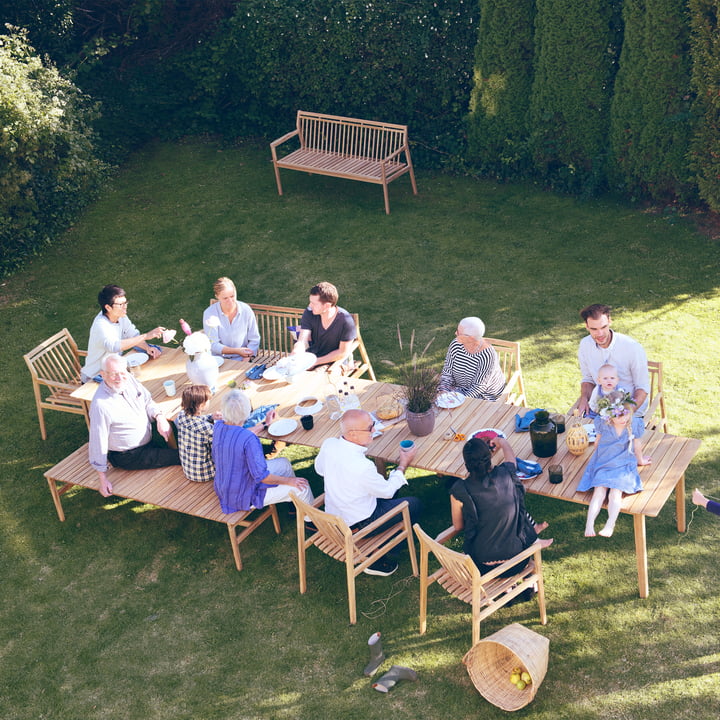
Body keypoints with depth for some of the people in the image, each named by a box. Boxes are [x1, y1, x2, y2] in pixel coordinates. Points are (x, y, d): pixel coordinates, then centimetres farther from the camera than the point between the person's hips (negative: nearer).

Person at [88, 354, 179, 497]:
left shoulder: (128, 379, -10)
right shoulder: (101, 405, -31)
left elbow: (148, 401, 6)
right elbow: (98, 441, -24)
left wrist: (160, 417, -15)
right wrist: (103, 480, -19)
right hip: (128, 457, -8)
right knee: (180, 456, -12)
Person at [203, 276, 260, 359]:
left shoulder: (246, 310, -3)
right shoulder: (209, 313, -7)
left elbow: (254, 340, 2)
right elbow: (213, 345, -8)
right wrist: (237, 351, -19)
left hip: (240, 359, 0)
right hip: (218, 360, 0)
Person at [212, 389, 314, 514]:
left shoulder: (218, 426, -9)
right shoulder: (249, 440, -35)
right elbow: (261, 476, -27)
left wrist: (264, 424, 26)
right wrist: (288, 481, -11)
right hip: (245, 497, -8)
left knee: (284, 463, 22)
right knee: (302, 487, 3)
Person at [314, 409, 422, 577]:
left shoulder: (328, 444, -16)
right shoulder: (362, 467, -36)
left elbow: (320, 469, 7)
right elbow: (387, 491, -17)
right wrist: (403, 465, -4)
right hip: (356, 525, -8)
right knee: (414, 505, 7)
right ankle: (378, 560, 15)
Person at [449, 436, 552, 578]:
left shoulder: (459, 491, -20)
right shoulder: (506, 475, -15)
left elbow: (458, 527, -4)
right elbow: (511, 457, 12)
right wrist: (502, 442, 34)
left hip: (482, 566, 0)